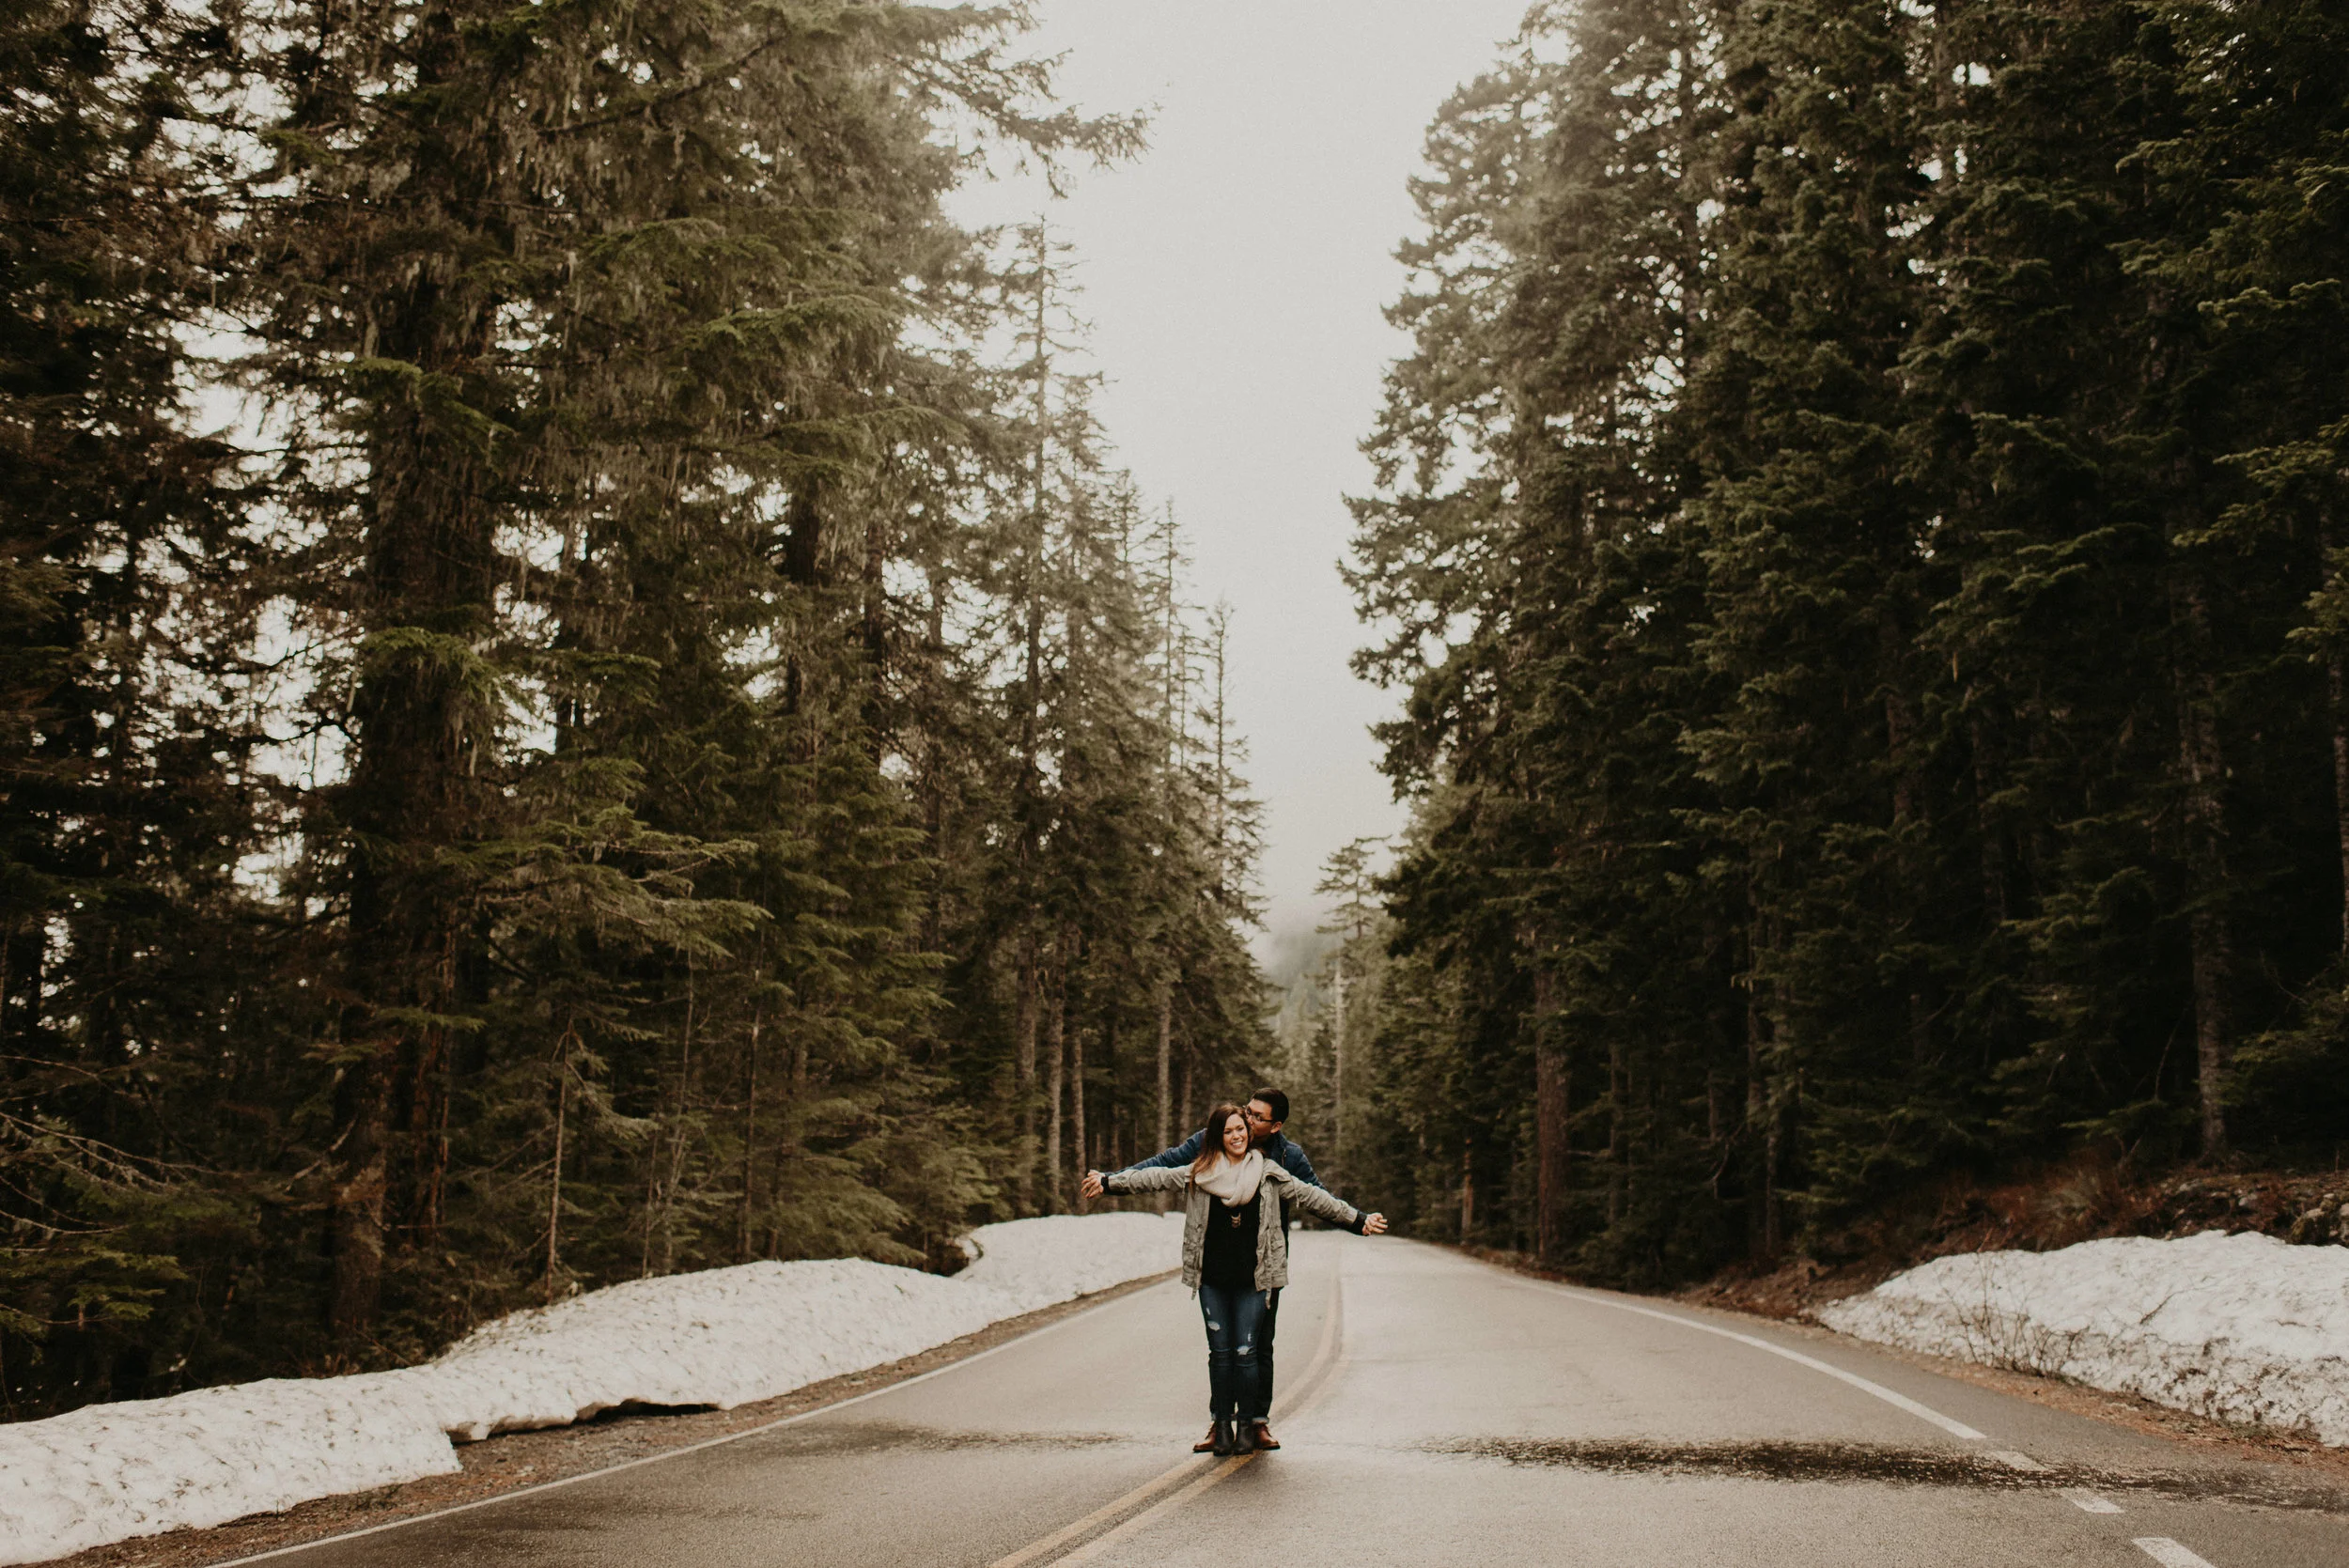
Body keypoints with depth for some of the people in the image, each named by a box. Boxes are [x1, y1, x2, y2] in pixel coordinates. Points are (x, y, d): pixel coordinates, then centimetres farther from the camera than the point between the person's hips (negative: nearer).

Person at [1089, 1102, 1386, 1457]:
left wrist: (1358, 1220, 9)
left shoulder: (1269, 1175, 5)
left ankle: (1246, 1424, 11)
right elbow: (1154, 1177, 6)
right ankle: (1221, 1424, 15)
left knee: (1246, 1352, -3)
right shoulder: (1198, 1173, 4)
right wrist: (1108, 1181, 3)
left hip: (1252, 1278, -1)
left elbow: (1311, 1197, 8)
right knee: (1220, 1351, 4)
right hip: (1212, 1278, 1)